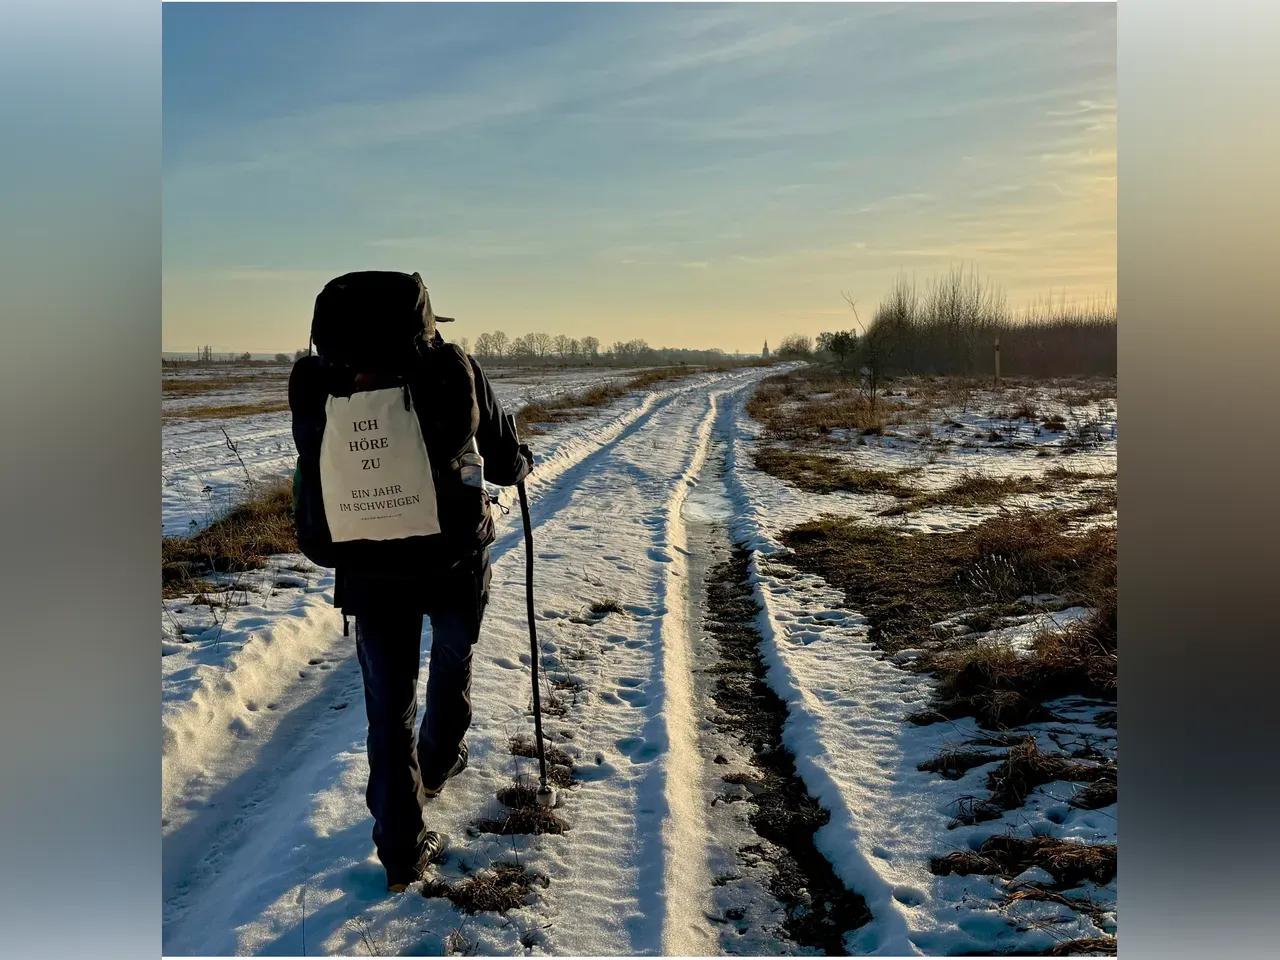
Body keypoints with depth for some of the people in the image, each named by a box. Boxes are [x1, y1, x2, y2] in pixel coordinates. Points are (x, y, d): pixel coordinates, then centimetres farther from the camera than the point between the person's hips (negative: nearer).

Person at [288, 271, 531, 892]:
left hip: (370, 573, 1)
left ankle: (402, 850, 16)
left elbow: (315, 468, 4)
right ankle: (436, 767, 50)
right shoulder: (455, 372, -10)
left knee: (388, 707, 13)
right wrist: (522, 464, 22)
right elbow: (505, 463, -2)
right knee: (451, 672, 27)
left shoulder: (320, 385, -4)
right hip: (455, 564, -1)